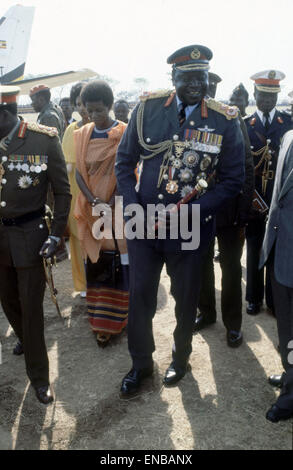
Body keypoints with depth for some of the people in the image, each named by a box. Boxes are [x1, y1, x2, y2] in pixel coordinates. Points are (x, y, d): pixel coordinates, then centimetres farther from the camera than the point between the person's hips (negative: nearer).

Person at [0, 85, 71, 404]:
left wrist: (56, 234, -11)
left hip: (29, 234, -4)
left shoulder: (44, 140, -12)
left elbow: (62, 191, -5)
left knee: (31, 305, 3)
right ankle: (26, 340, 49)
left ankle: (39, 375, 19)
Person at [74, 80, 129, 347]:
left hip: (120, 208, -3)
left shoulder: (125, 133, -4)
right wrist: (93, 202, -13)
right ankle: (103, 323, 16)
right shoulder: (82, 135, 7)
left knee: (121, 263, 0)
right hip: (91, 210, 3)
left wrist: (111, 204, -17)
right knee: (95, 263, 5)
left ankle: (122, 317, 16)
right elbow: (79, 172, 2)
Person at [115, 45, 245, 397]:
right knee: (139, 297, 11)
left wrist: (192, 210, -16)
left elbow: (232, 179, -4)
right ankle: (141, 363, 35)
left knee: (186, 299, 16)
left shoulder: (225, 121, -7)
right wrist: (132, 207, -10)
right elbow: (124, 161, 3)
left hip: (189, 229, 0)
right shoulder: (148, 108, -4)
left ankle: (180, 358, 43)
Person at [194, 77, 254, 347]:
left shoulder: (233, 121, -5)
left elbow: (247, 171, -6)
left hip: (229, 211, -2)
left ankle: (233, 323, 26)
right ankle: (206, 312, 36)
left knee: (231, 269, 9)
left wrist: (243, 218, -9)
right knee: (202, 265, 16)